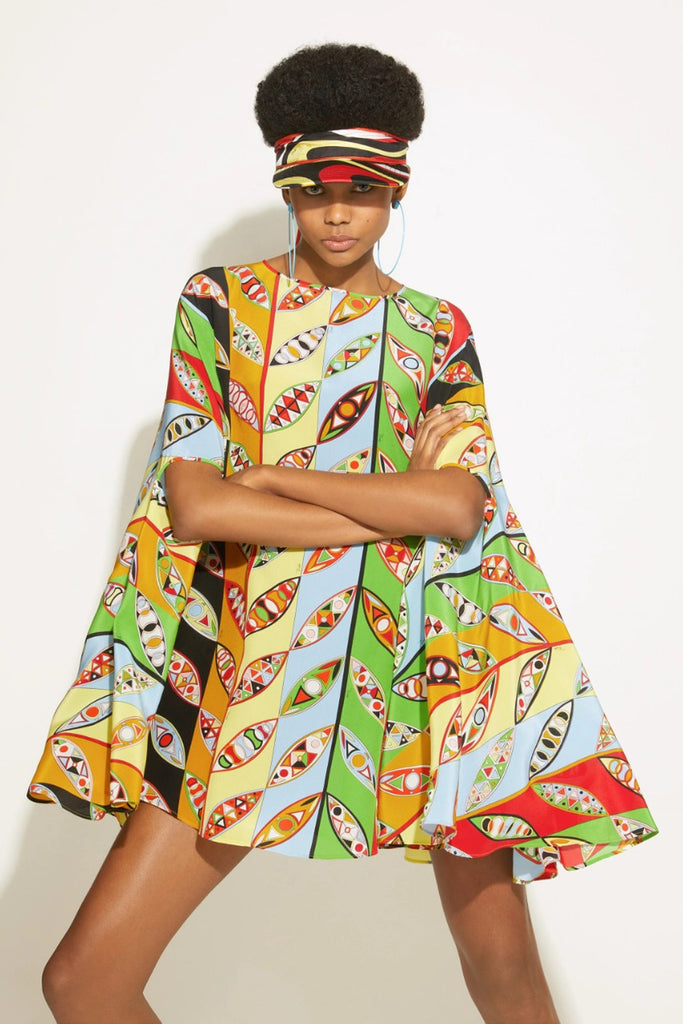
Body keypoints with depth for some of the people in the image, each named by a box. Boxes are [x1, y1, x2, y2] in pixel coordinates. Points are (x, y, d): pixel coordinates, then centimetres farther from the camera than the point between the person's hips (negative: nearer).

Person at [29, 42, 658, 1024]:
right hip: (255, 668, 0)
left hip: (427, 662, 1)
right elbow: (193, 504, -7)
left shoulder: (438, 331, 9)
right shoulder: (219, 303, 5)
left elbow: (459, 507, -7)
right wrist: (401, 506, -8)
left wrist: (271, 477, -9)